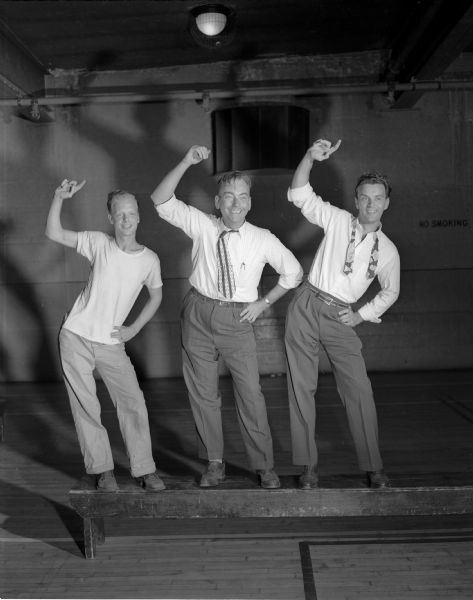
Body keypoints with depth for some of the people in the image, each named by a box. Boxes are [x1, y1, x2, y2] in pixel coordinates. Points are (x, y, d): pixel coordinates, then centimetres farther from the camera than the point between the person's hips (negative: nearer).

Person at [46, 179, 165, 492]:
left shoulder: (150, 260, -4)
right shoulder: (99, 243, -7)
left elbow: (156, 296, 11)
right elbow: (54, 234, -11)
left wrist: (133, 329, 3)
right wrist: (59, 198, -24)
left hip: (111, 343, 1)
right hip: (76, 337, -1)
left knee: (134, 403, -2)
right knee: (86, 407, 4)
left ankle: (145, 470, 12)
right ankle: (102, 469, 19)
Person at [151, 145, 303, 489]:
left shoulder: (263, 240, -5)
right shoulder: (201, 225, -4)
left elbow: (294, 272, 8)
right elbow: (161, 201, -12)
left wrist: (264, 302, 2)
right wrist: (186, 163, -22)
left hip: (238, 319, -1)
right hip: (199, 313, 2)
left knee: (251, 394, -1)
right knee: (203, 393, 9)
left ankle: (264, 467, 16)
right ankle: (215, 464, 26)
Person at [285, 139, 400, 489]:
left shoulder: (388, 251, 5)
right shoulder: (337, 220, 1)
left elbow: (390, 292, 18)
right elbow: (300, 195, -7)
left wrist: (362, 315, 4)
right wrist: (311, 158, -22)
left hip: (341, 319, 1)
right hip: (306, 308, 0)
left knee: (360, 391, -5)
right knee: (302, 388, 2)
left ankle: (373, 467, 10)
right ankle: (308, 465, 13)